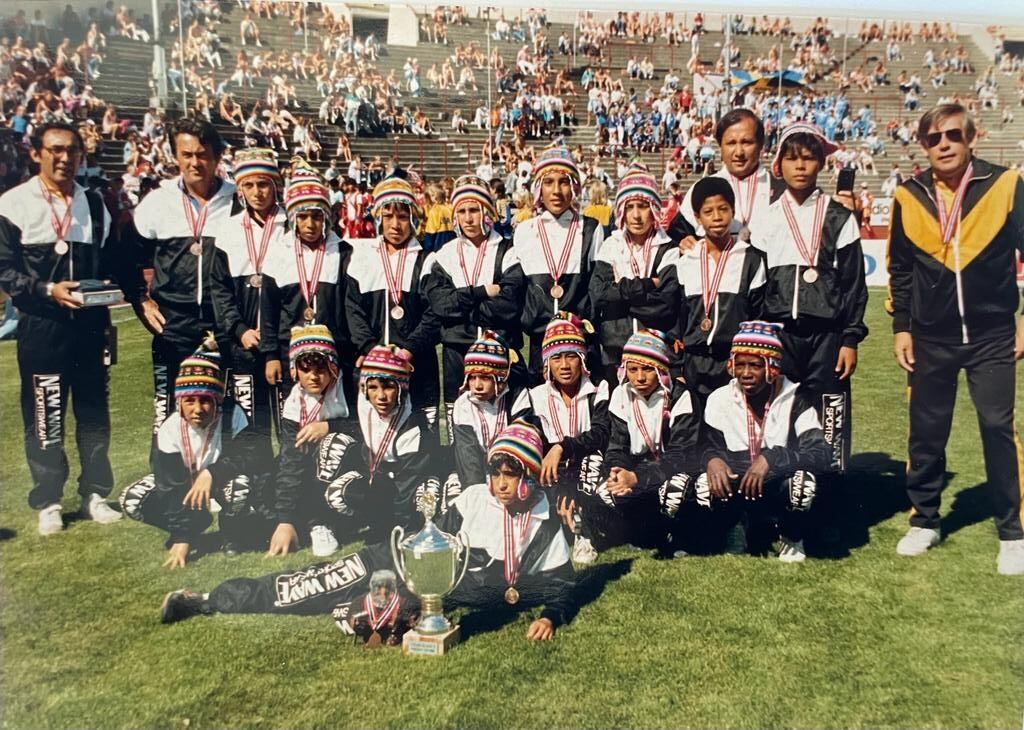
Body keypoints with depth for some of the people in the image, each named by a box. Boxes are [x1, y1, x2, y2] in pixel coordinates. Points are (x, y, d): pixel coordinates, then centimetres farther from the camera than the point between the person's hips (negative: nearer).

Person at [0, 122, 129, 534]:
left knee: (94, 411, 9)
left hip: (90, 324, 4)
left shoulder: (94, 204, 12)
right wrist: (48, 290, -19)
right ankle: (47, 502, 16)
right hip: (41, 327, -4)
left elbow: (113, 262, 12)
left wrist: (138, 294, -4)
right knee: (44, 416, 3)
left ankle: (95, 494, 21)